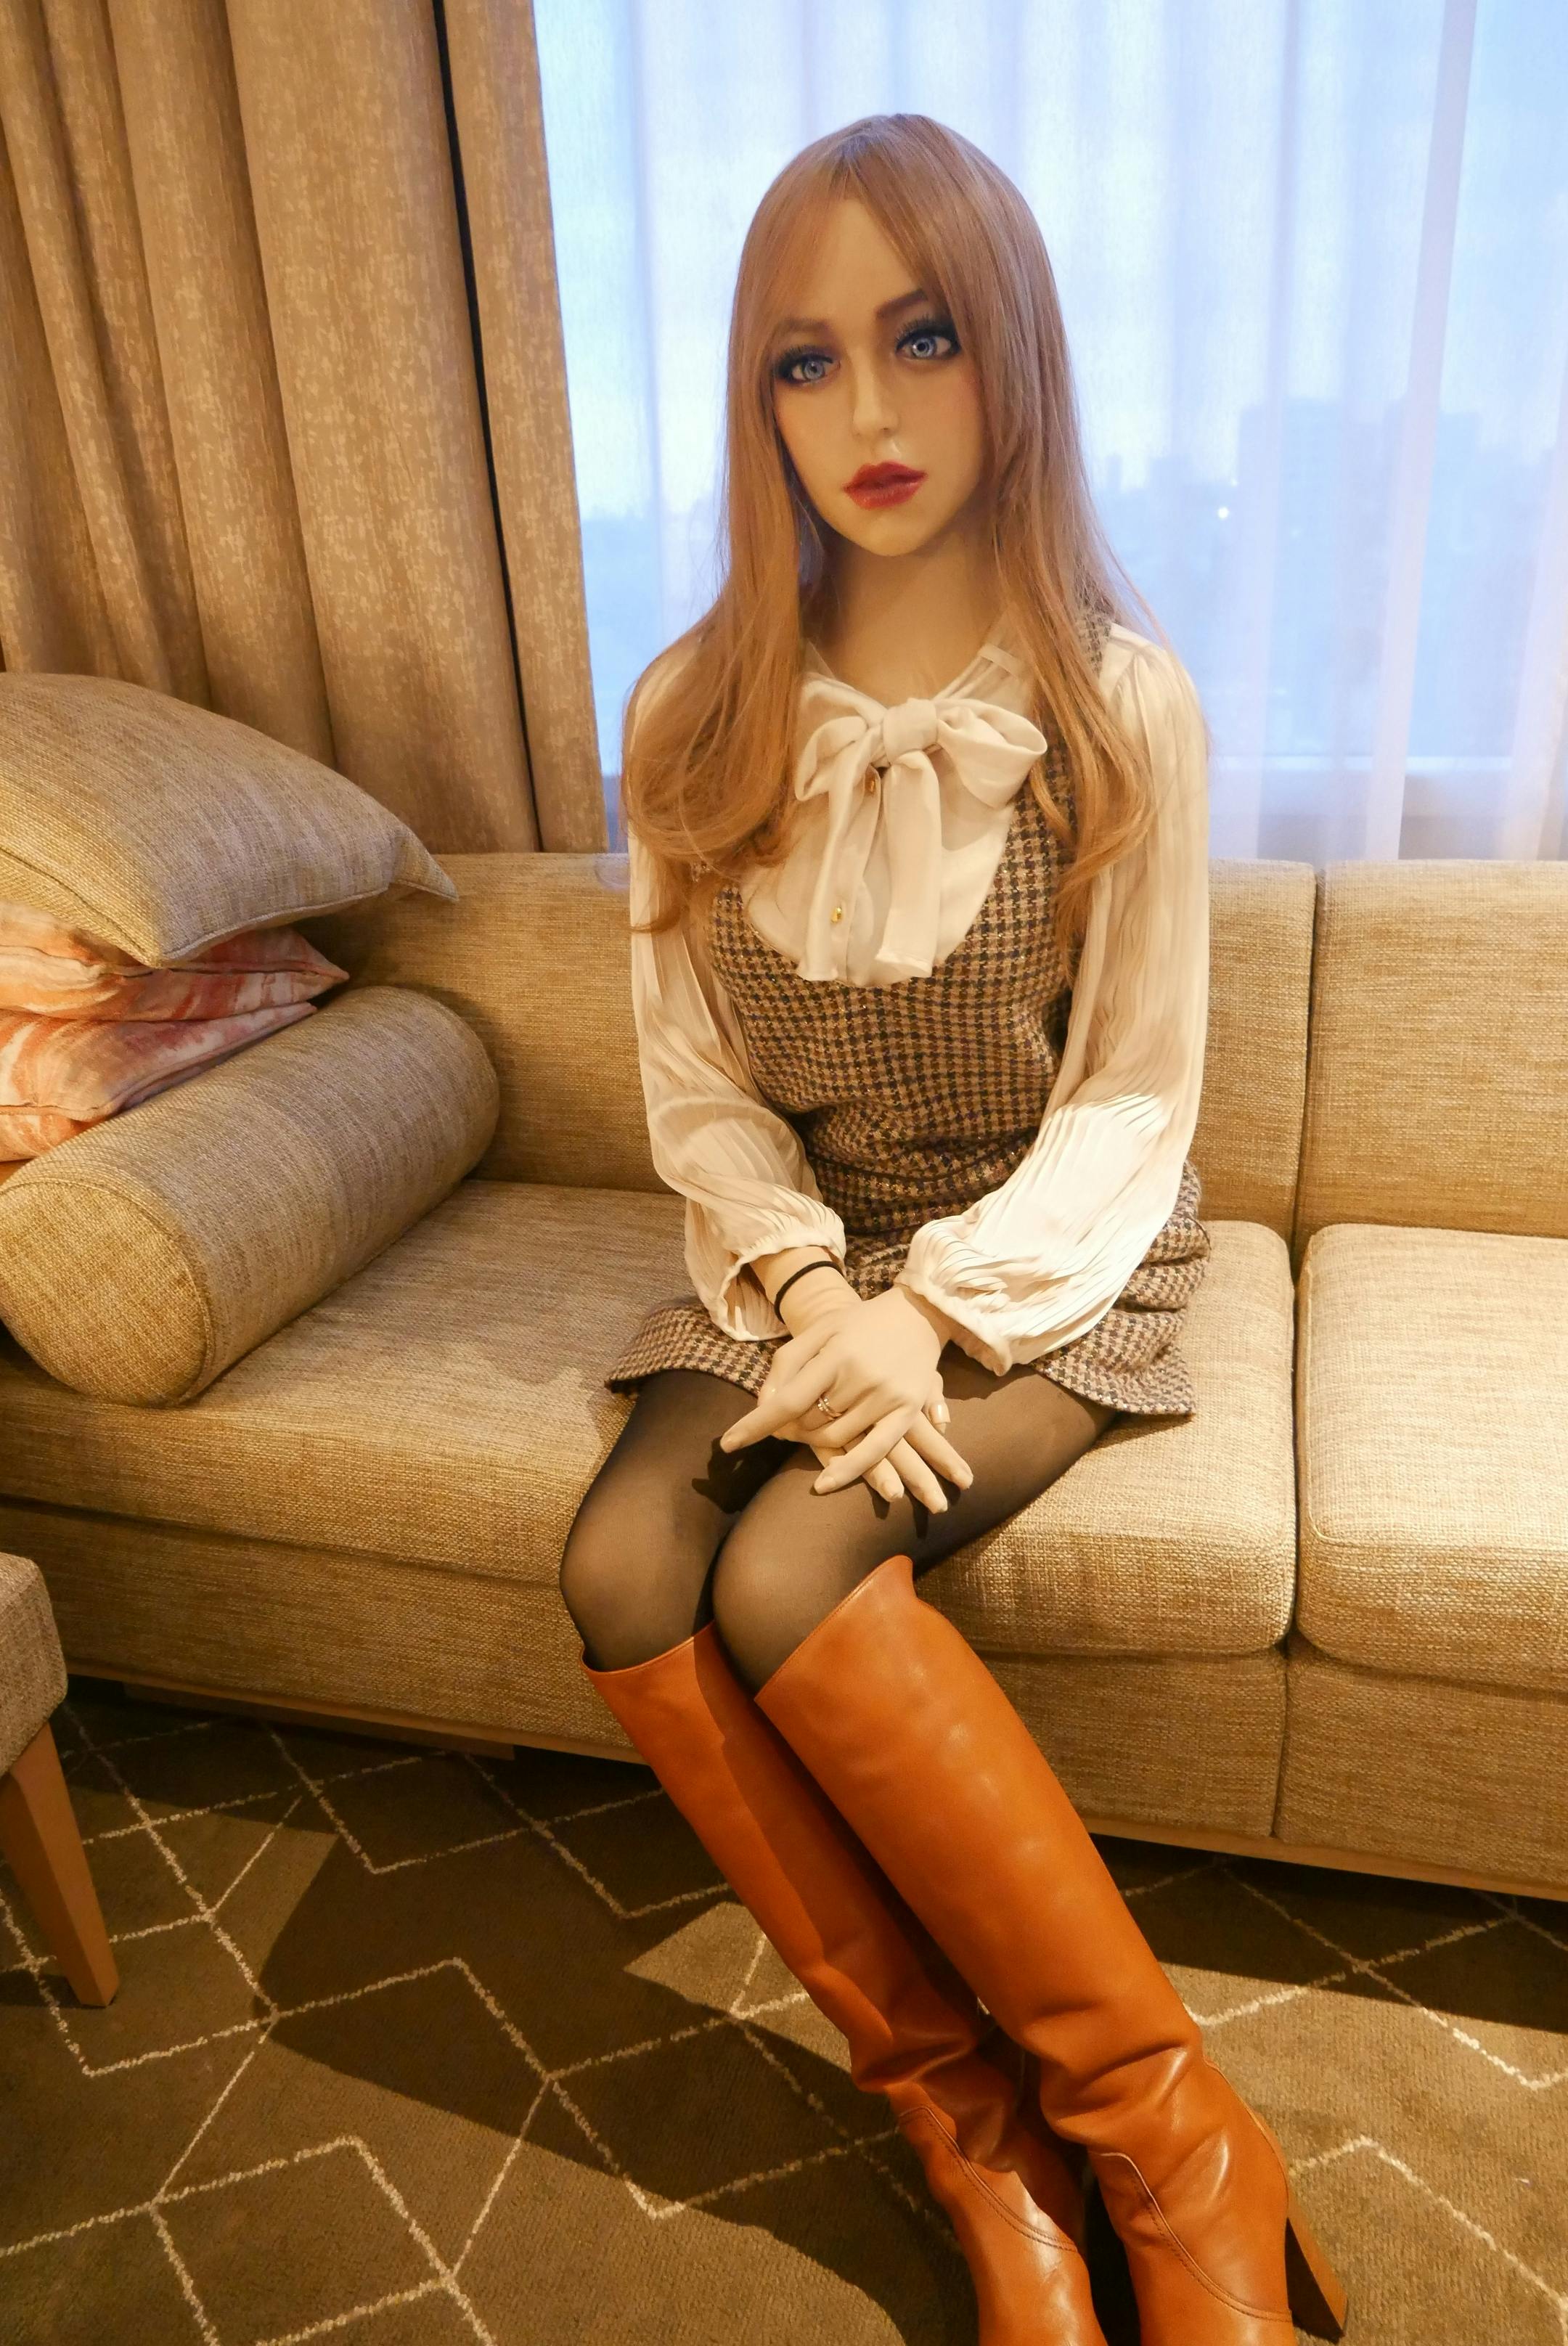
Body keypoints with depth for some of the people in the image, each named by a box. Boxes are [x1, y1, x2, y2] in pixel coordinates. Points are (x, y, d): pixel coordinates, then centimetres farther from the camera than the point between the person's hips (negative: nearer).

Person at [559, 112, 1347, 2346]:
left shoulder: (1124, 709, -9)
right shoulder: (695, 718, 0)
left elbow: (1131, 1104, -7)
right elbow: (697, 1088, 1)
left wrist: (932, 1315, -19)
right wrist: (814, 1293, -15)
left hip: (1051, 1272, -3)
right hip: (797, 1259, 4)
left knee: (786, 1575, -27)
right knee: (623, 1564, -22)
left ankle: (1150, 2120, -7)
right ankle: (968, 2121, -6)